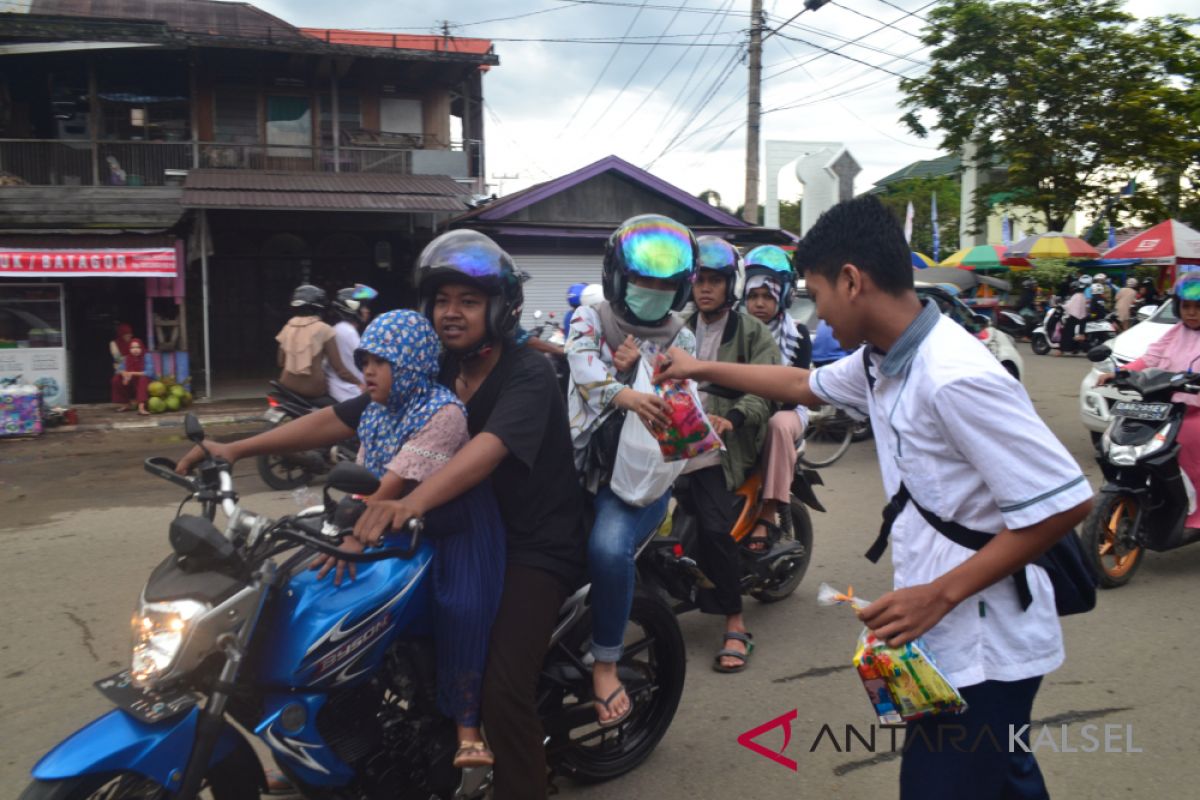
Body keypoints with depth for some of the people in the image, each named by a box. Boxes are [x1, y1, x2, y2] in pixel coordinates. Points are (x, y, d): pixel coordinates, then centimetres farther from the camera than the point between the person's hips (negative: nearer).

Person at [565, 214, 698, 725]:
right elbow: (586, 370, -16)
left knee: (609, 549, -28)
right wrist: (628, 396, -37)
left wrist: (642, 370, -12)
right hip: (582, 466, 1)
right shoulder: (589, 320, 7)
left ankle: (606, 664, -9)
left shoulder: (679, 339, 12)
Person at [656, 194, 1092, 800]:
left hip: (984, 643, -9)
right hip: (959, 632, 9)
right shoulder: (882, 359, 3)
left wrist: (939, 593, -26)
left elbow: (1065, 502, -26)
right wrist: (700, 369, 26)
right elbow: (804, 385, 21)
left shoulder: (955, 377, -27)